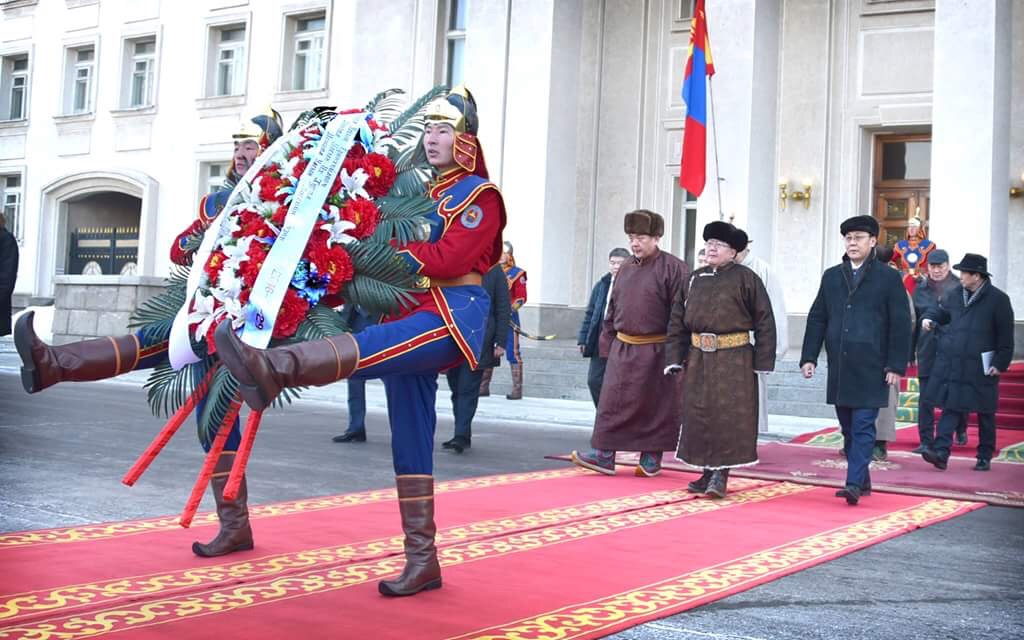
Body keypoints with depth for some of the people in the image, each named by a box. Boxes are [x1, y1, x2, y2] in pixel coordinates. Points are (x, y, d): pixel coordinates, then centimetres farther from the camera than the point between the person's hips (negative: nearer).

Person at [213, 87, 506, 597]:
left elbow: (447, 259, -13)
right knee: (410, 445, 4)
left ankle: (272, 368, -63)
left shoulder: (479, 195, 2)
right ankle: (422, 562, 8)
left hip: (453, 314, -8)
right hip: (410, 316, 8)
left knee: (369, 347, -36)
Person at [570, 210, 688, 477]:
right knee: (612, 401, 1)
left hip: (656, 351, -5)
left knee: (657, 405, 5)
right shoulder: (625, 269, 11)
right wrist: (607, 342, 14)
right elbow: (613, 309, 18)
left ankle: (652, 457, 17)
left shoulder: (674, 269, -8)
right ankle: (605, 454, 4)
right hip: (623, 348, 5)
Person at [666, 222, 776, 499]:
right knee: (699, 416, 7)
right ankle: (708, 473, 19)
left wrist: (762, 362, -9)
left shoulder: (746, 279, -3)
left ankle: (721, 475, 1)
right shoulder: (694, 279, 10)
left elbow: (764, 322, -5)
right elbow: (678, 321, 13)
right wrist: (674, 358, 6)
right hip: (699, 359, 5)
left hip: (735, 362, -5)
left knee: (729, 416, -6)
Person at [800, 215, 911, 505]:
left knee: (863, 426, -8)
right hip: (839, 369, 5)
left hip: (871, 369, -5)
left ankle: (854, 483, -10)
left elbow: (901, 325, -3)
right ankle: (862, 481, 21)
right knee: (848, 428, 10)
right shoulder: (831, 276, 12)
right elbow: (816, 319, 12)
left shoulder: (889, 278, 0)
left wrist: (896, 366, -8)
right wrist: (809, 357, 4)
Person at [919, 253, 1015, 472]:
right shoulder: (956, 294, 6)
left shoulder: (998, 299, -8)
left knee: (985, 413, 9)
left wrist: (1000, 363, -10)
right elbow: (942, 310, 25)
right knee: (951, 408, -1)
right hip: (952, 364, 4)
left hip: (981, 367, -4)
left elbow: (1005, 336, -6)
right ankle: (941, 452, -6)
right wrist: (929, 318, 4)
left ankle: (985, 457, 21)